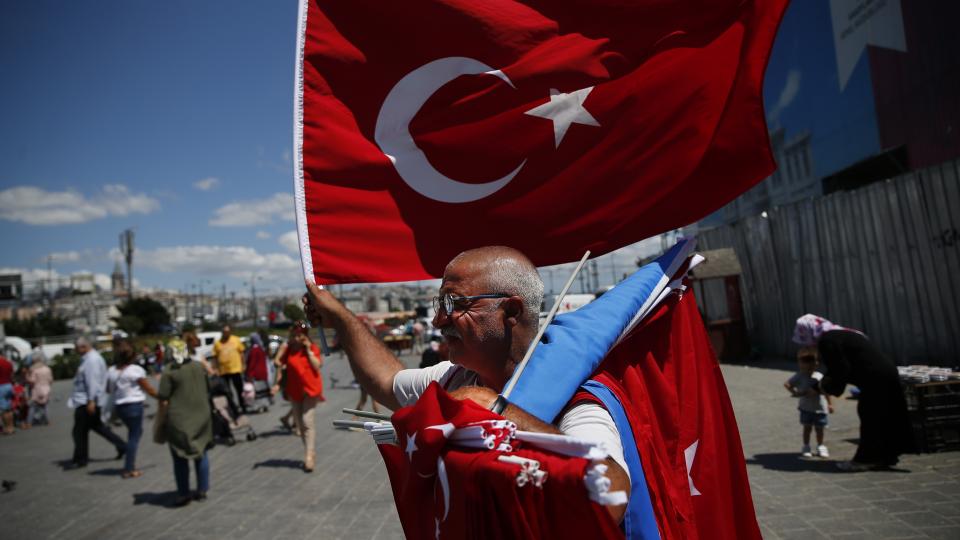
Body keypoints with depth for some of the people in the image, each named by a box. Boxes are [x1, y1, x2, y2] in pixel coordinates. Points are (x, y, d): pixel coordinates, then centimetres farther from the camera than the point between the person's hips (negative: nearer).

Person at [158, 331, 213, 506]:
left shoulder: (169, 371, -11)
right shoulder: (200, 366, 3)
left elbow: (164, 400, -12)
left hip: (178, 421, -4)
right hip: (201, 417, 4)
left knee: (180, 458, 8)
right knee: (201, 454, 14)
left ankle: (183, 494, 14)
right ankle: (202, 491, 20)